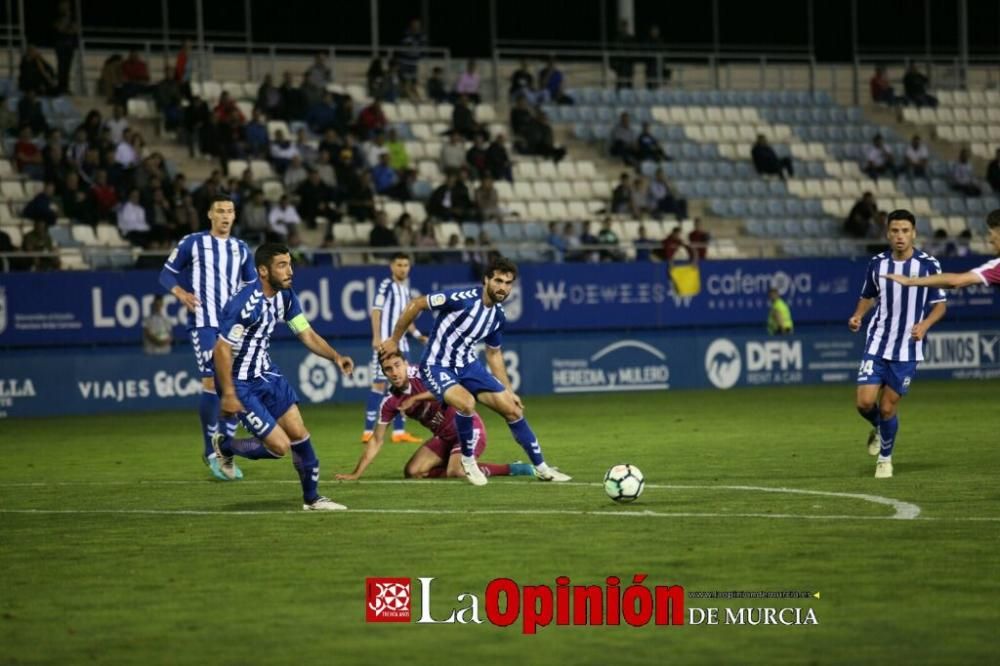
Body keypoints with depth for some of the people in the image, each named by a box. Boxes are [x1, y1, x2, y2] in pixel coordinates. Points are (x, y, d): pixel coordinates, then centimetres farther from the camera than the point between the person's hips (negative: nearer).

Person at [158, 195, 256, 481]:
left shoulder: (241, 249, 13)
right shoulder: (192, 243, 1)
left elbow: (252, 284, 24)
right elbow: (167, 274, 4)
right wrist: (181, 293, -14)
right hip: (203, 324, -5)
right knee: (212, 383, -15)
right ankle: (211, 452, -4)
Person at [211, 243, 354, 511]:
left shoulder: (285, 297, -2)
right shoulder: (245, 303, -27)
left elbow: (307, 334, 5)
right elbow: (222, 349, -25)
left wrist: (335, 356, -12)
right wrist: (228, 394, -24)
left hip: (266, 374, 8)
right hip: (241, 384, -8)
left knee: (299, 433, 6)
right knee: (280, 446, -8)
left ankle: (312, 498, 22)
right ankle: (225, 446, 17)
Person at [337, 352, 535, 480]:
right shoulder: (389, 403, -5)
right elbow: (376, 440, 2)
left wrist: (415, 398, -38)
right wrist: (356, 474, -3)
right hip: (443, 436, 7)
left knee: (456, 473, -28)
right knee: (412, 472, -8)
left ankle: (510, 469, -12)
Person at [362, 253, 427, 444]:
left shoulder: (406, 289, 15)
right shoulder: (386, 286, -7)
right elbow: (376, 311, -13)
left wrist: (417, 335, 14)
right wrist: (377, 337, -21)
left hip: (400, 344, 8)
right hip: (385, 343, -8)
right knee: (380, 384, -9)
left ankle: (399, 431, 10)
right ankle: (368, 432, -8)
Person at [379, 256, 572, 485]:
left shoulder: (498, 315, 0)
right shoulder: (462, 299, -24)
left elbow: (494, 353, 16)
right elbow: (416, 305, -17)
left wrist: (508, 391, 16)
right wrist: (394, 340, -9)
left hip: (467, 365, 7)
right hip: (437, 366, -7)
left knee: (512, 409, 1)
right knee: (466, 402, -35)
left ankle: (541, 468, 15)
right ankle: (468, 461, -9)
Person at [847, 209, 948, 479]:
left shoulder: (928, 264, -7)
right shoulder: (877, 263, 1)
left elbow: (940, 304, 0)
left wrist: (924, 325, -18)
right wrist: (858, 315, -5)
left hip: (907, 349, -2)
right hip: (877, 344, 2)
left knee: (888, 407, 0)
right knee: (865, 402, -10)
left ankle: (885, 457, 24)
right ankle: (878, 428, 26)